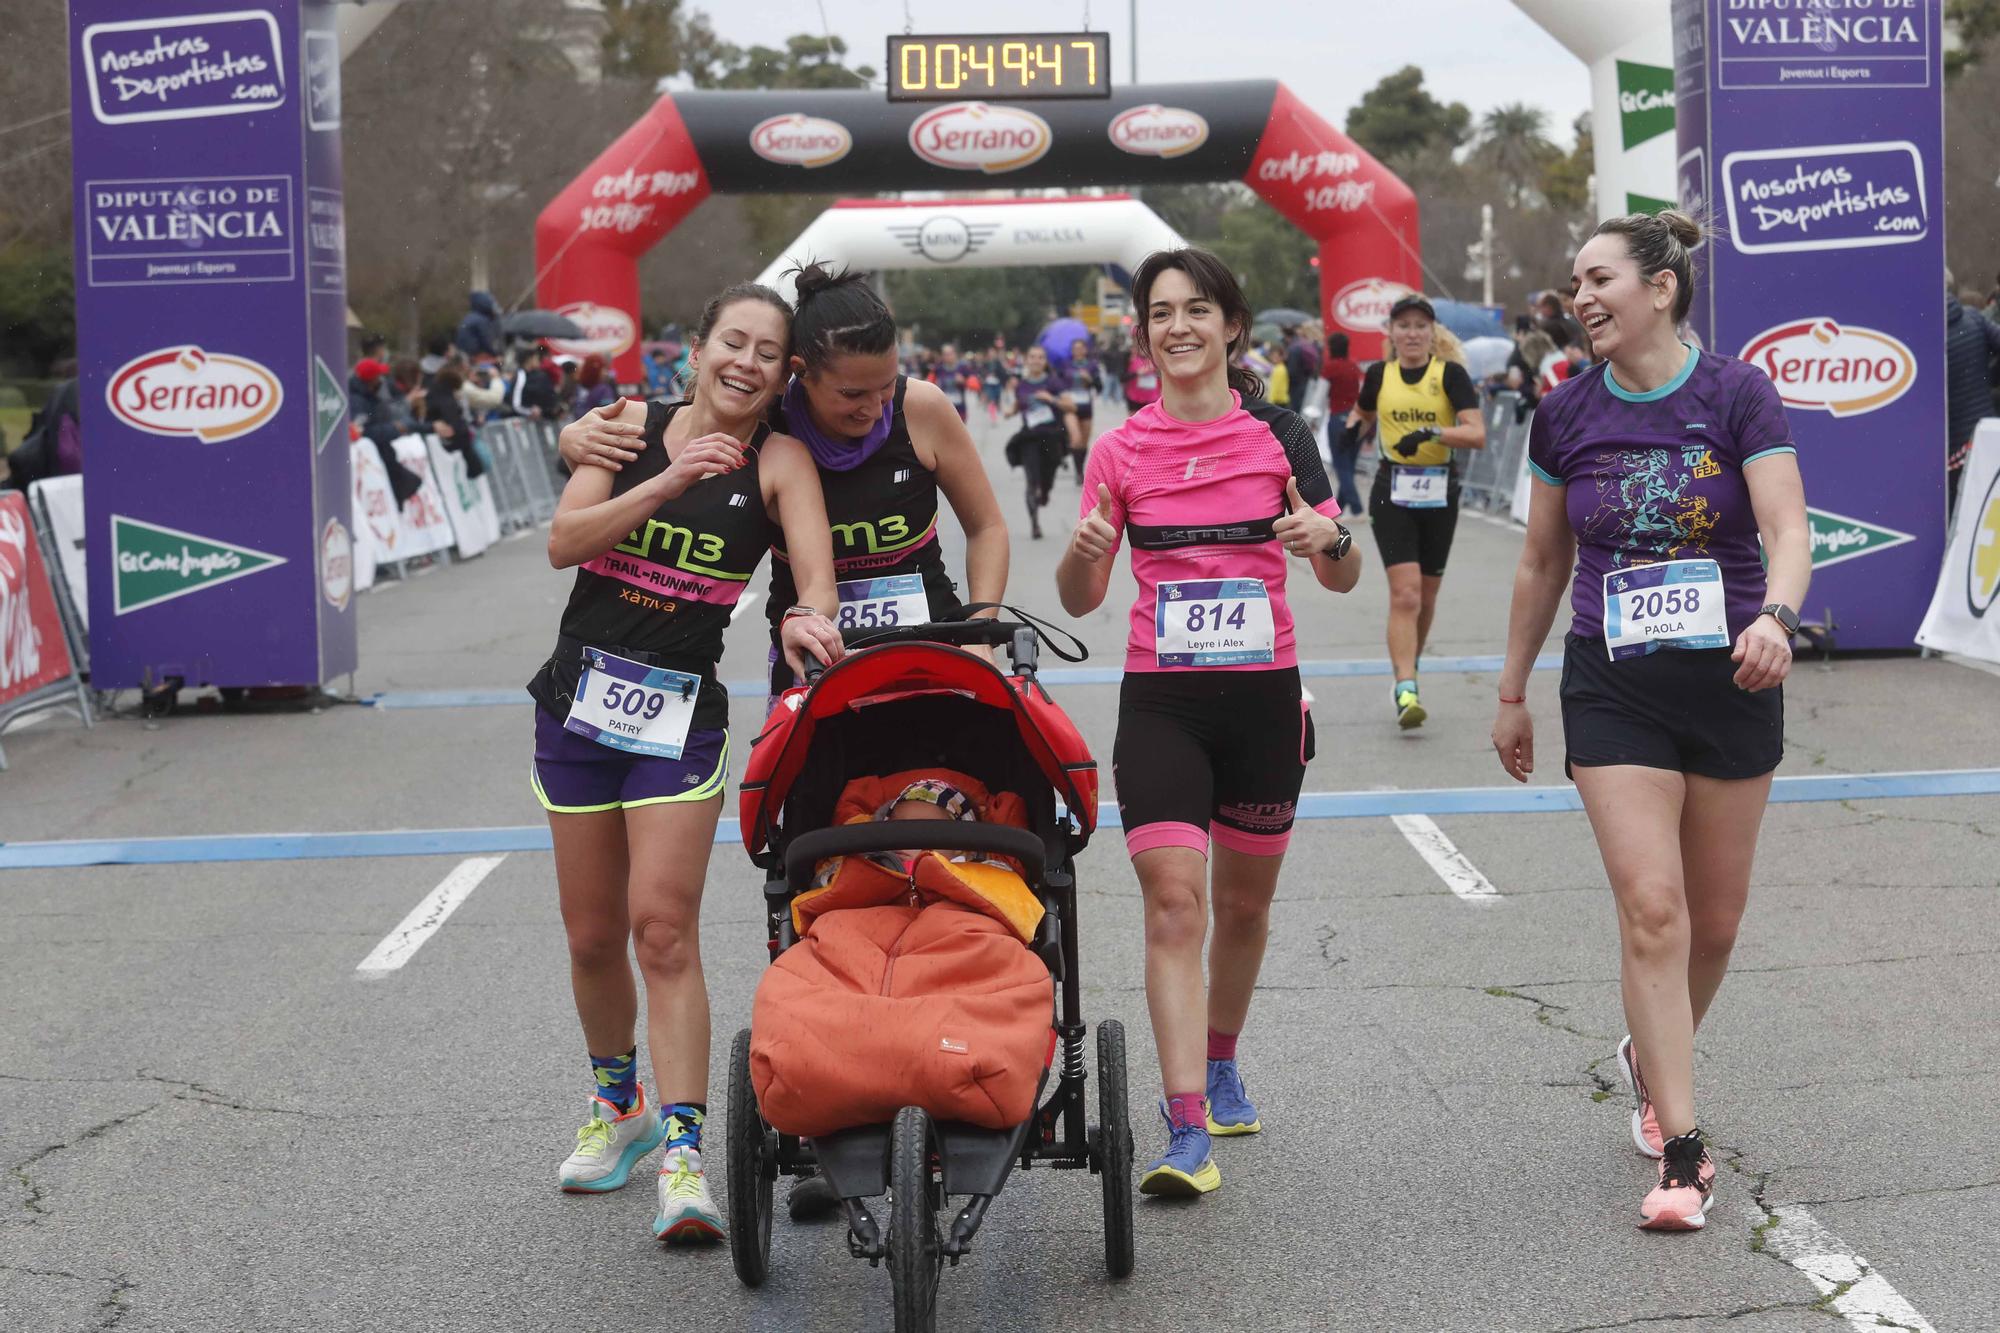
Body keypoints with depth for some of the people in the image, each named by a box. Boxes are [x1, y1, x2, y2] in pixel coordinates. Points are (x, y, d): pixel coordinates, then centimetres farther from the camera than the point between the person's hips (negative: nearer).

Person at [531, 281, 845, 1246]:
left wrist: (808, 616, -41)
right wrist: (665, 484, -21)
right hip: (581, 696, 3)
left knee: (664, 929, -14)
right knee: (592, 936, 11)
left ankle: (683, 1155, -14)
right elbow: (565, 542, -8)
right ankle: (616, 1104, 34)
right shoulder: (631, 425, 3)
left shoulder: (779, 461, -4)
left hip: (683, 711, -3)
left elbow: (815, 569, -18)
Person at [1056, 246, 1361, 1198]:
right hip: (1160, 701, -1)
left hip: (1263, 698, 1)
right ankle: (1187, 1130, -17)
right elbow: (1080, 601, 4)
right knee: (1174, 902, -14)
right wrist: (1082, 552, -18)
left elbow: (1343, 579, 3)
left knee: (1243, 903, 14)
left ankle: (1220, 1066, 40)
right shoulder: (1119, 452, 1)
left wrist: (1329, 539, -19)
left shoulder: (1279, 435, 0)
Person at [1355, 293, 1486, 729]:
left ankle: (1408, 670, 35)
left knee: (1426, 599, 12)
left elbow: (1477, 434, -19)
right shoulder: (1379, 375, 1)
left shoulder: (1450, 374, -6)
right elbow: (1362, 415, 26)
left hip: (1439, 495, 1)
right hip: (1392, 495, -1)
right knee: (1405, 594, -15)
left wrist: (1431, 433, -28)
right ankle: (1405, 692, -21)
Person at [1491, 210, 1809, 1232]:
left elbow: (1787, 529, -15)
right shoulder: (1567, 414, 2)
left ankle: (1650, 1060, 39)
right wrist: (1511, 694, 16)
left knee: (1715, 919, 10)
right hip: (1614, 688, 1)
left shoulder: (1735, 394, -6)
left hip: (1730, 681, 0)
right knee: (1652, 909, -11)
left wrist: (1775, 616, -36)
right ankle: (1681, 1156, -7)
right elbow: (1542, 561, 12)